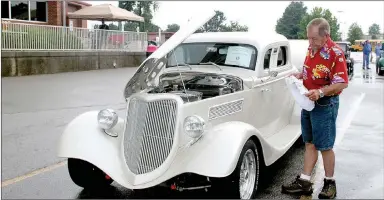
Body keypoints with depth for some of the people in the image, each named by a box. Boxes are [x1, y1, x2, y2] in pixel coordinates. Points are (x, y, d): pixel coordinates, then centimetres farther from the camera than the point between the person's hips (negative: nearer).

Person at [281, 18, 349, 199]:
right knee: (309, 143, 13)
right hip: (308, 101, 8)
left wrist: (320, 92, -31)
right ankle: (304, 182, 20)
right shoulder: (311, 48, 6)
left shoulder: (335, 53, -18)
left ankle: (330, 183, 21)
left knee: (325, 146, 4)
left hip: (325, 104, -8)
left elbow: (343, 83, -21)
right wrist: (300, 75, 1)